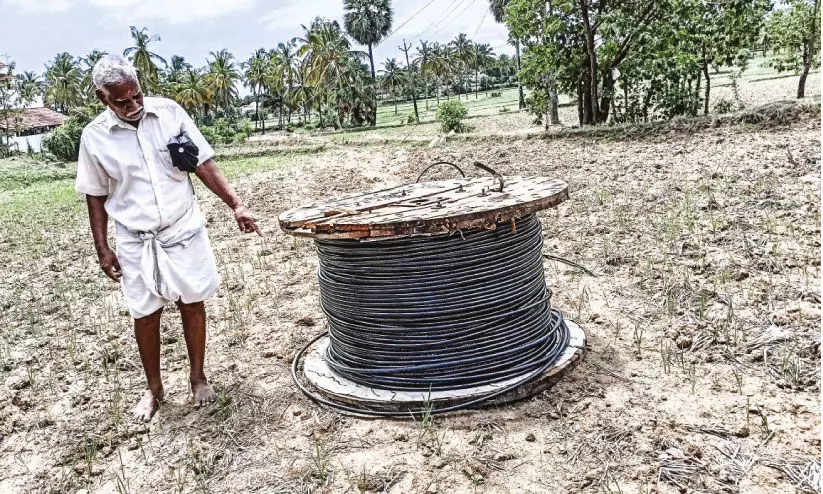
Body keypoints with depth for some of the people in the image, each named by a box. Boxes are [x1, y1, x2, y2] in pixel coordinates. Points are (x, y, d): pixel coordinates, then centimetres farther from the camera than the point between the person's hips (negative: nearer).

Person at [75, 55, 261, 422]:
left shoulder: (169, 112, -7)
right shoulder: (94, 137, -6)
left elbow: (203, 164, -2)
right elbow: (96, 195, 3)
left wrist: (235, 204, -9)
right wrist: (102, 248, 1)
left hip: (184, 231, 0)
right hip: (135, 242, 0)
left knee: (193, 305, 9)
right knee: (145, 315, 10)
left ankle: (198, 377, 29)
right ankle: (153, 389, 29)